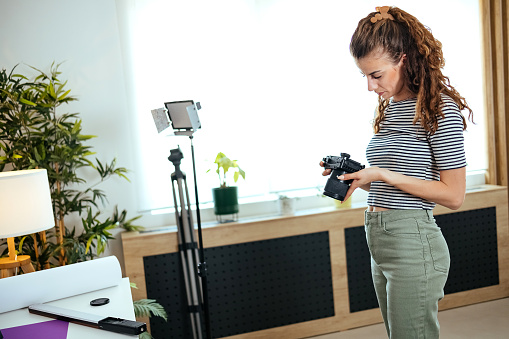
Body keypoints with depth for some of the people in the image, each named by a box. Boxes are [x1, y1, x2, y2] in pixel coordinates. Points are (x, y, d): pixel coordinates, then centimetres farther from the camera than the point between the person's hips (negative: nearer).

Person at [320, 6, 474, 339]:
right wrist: (354, 175, 1)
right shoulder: (389, 107, 13)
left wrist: (383, 175, -17)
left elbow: (454, 195, -13)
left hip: (413, 243, -8)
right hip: (379, 242, 8)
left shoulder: (440, 108, -12)